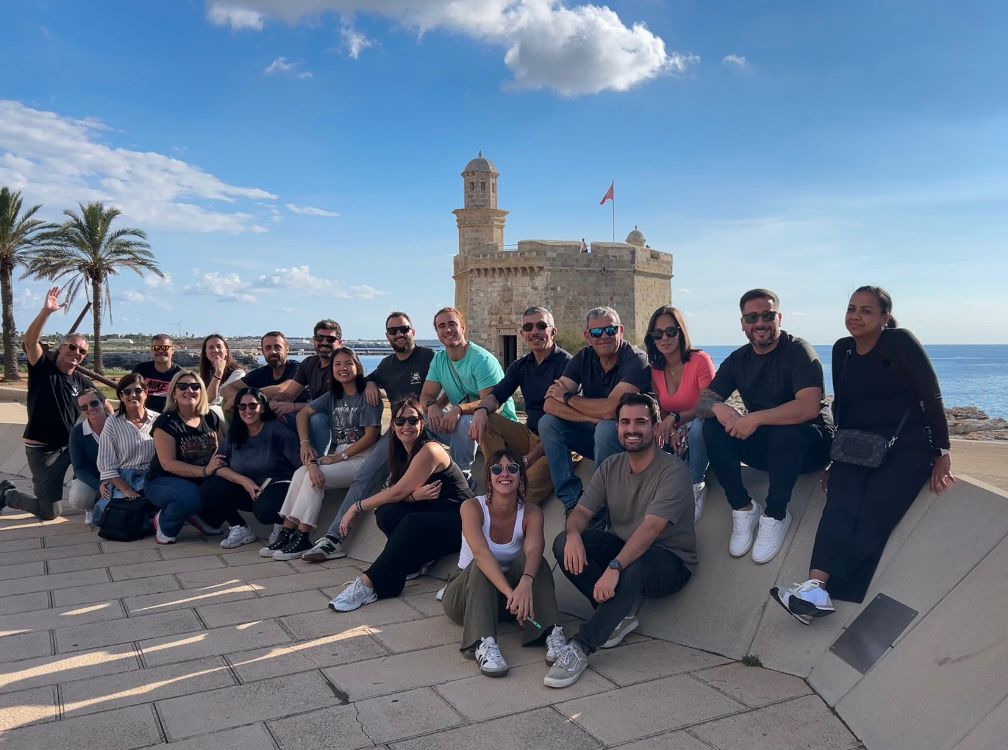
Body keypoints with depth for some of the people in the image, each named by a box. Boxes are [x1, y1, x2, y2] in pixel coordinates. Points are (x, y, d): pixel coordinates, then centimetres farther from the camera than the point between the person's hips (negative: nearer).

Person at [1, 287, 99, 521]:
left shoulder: (82, 383, 6)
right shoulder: (42, 368, -7)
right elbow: (29, 342, -24)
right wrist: (46, 311, -36)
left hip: (71, 446, 5)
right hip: (42, 449, -5)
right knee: (49, 513, -2)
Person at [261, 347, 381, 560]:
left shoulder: (367, 395, -5)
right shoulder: (333, 396, 16)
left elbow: (371, 435, -12)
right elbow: (303, 413, 10)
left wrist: (340, 457, -13)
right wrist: (305, 443, -7)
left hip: (362, 457, -6)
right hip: (338, 454, 6)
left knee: (315, 476, -25)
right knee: (300, 473, -19)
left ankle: (302, 539, -20)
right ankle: (286, 532, -18)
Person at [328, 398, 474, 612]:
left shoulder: (429, 450, -17)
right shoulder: (402, 453, 9)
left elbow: (398, 492, -18)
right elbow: (399, 494, -1)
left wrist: (357, 507, -9)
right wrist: (415, 495, -24)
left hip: (458, 521, -7)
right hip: (428, 517, 7)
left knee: (411, 523, -35)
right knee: (386, 513, -20)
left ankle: (369, 583, -31)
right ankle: (416, 560, -4)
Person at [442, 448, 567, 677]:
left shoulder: (531, 513, -11)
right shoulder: (472, 507, -18)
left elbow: (534, 549, -32)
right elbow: (480, 553, -35)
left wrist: (526, 583, -54)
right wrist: (510, 592, -50)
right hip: (466, 593, -1)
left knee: (529, 557, -27)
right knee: (480, 566, -33)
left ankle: (552, 633, -36)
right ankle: (483, 643, -46)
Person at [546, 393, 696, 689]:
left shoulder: (673, 470, -17)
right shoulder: (611, 467, 4)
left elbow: (650, 528, -29)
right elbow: (581, 511, -1)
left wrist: (615, 566, -42)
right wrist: (574, 533, -27)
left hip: (670, 562, -6)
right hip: (621, 547, 6)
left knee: (633, 568, -40)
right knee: (564, 543, -19)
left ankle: (580, 648, -30)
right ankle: (621, 612, -10)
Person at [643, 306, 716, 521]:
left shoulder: (700, 360, -12)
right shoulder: (655, 370, 3)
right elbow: (660, 413, 4)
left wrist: (675, 418, -32)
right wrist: (671, 432, -19)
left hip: (699, 433, -3)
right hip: (673, 437, 3)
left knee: (697, 425, -39)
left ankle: (696, 487, -21)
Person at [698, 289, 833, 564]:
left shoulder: (798, 351, -14)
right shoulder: (738, 359, 4)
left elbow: (809, 406, -29)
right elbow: (703, 400, -1)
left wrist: (756, 419, -34)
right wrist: (717, 408, -25)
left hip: (808, 444, -5)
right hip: (763, 445, 5)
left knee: (786, 433, -38)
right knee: (712, 428, -17)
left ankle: (775, 515, -18)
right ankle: (743, 508, -10)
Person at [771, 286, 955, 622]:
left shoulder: (901, 343, -4)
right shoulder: (842, 349, 12)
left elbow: (931, 398, -4)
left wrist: (942, 454, -5)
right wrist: (835, 456, 17)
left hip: (906, 448, -3)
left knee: (871, 521, -22)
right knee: (840, 508, -24)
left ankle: (815, 591, -24)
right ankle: (816, 590, -38)